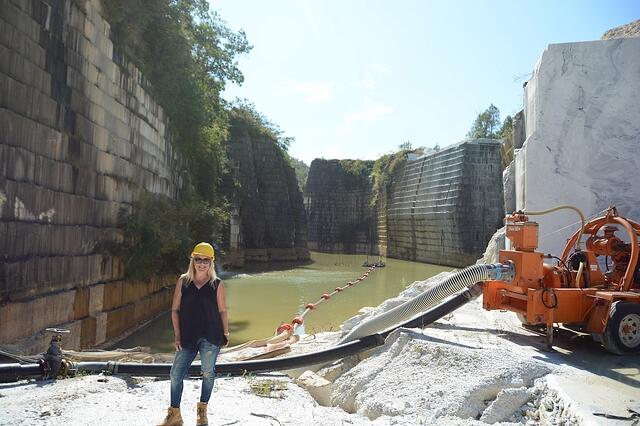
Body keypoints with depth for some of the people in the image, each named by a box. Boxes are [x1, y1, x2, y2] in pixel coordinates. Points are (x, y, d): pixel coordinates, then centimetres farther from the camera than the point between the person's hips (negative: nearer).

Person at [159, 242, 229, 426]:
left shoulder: (217, 284, -1)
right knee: (176, 373, 2)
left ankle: (202, 410, 27)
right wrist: (177, 336, 0)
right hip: (188, 337, 2)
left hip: (211, 337, -2)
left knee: (208, 373, 6)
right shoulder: (183, 281, 3)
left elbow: (222, 310, 5)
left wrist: (225, 333, 6)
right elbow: (175, 309, 4)